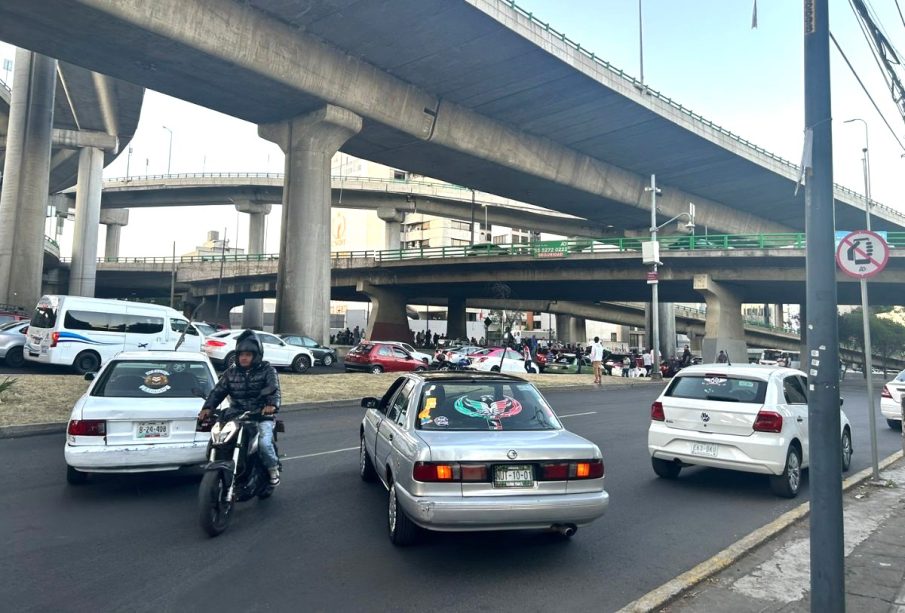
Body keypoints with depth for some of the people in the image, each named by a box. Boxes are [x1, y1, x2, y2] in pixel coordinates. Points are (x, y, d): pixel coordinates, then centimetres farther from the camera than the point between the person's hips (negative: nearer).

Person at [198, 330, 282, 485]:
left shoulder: (267, 370, 4)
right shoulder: (231, 372, 15)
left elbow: (274, 389, -11)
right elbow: (218, 391, 6)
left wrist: (272, 405, -33)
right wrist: (208, 407, -14)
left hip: (261, 416, -4)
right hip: (236, 416, 4)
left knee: (264, 442, -27)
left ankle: (273, 468, 1)